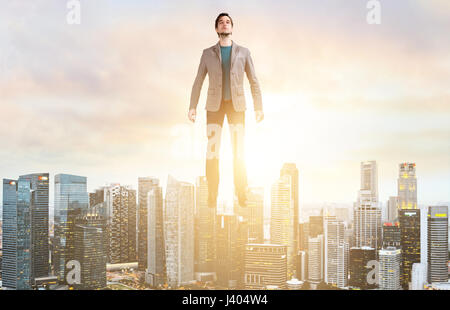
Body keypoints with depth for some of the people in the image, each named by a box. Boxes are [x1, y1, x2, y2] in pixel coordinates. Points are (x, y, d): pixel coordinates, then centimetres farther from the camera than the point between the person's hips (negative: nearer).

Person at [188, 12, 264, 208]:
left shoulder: (243, 52, 7)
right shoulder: (208, 53, 7)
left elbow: (253, 82, 6)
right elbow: (198, 82, 6)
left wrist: (258, 108, -2)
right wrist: (192, 107, -4)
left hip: (236, 105, 0)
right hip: (215, 105, 0)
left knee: (239, 151, -5)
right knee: (212, 150, -7)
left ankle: (242, 195, 2)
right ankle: (212, 196, -1)